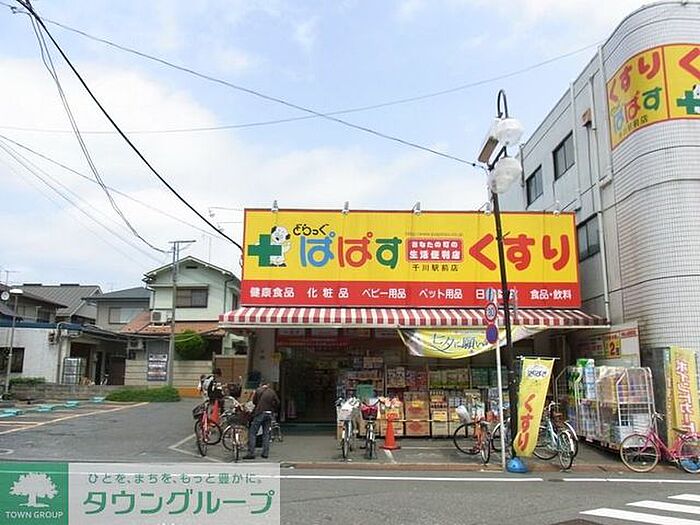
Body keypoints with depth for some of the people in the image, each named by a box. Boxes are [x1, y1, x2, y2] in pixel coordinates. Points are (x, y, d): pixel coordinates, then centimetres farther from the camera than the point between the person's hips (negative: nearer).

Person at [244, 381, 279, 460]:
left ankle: (251, 453, -7)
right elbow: (277, 402, 5)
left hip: (260, 413, -4)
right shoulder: (272, 392, 8)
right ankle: (265, 453, 11)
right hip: (269, 414, 4)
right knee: (266, 434, 12)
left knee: (252, 433, 0)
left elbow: (254, 401, 6)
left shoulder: (258, 390, 0)